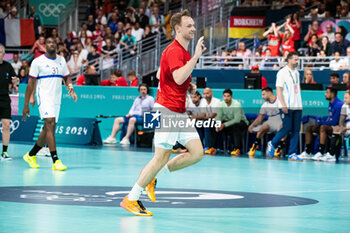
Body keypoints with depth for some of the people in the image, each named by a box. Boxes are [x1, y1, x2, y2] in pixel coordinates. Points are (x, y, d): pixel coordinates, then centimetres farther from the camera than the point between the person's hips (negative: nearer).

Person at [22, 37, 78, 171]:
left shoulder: (61, 60, 11)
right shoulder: (38, 62, -4)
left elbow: (66, 78, 18)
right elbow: (31, 83, -3)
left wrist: (71, 89, -4)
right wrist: (26, 104, -5)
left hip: (57, 99, 6)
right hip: (44, 97, -6)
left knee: (48, 130, 11)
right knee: (50, 124, -20)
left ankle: (31, 155, 28)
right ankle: (55, 161, -25)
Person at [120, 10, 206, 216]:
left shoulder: (184, 52, 17)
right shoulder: (174, 51, -15)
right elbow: (178, 77, -31)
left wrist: (189, 87, 13)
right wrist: (196, 56, -28)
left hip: (180, 112, 9)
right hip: (168, 109, -9)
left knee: (197, 153, 1)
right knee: (161, 158, -7)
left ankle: (152, 175, 12)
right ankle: (131, 199, 2)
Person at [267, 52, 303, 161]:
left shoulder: (296, 73, 17)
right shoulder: (282, 72, -5)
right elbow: (278, 89, -10)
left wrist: (300, 105, 16)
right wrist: (283, 104, -18)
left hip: (297, 107, 7)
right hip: (287, 107, -7)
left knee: (296, 130, 1)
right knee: (286, 128, -8)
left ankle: (292, 154, 3)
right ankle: (272, 144, 14)